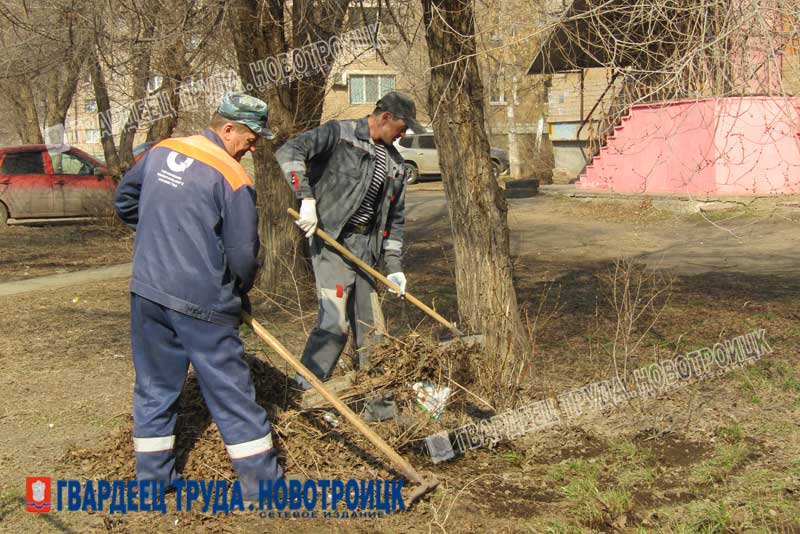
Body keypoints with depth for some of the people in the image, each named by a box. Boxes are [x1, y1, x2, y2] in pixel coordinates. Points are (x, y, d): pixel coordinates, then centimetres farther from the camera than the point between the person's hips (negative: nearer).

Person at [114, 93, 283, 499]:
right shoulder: (232, 177, -14)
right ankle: (262, 484, 12)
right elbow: (243, 254, -13)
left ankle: (152, 478, 25)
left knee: (154, 388, 16)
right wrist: (241, 290, 8)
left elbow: (124, 199, 21)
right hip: (201, 302, -6)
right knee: (231, 392, 3)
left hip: (147, 292, 6)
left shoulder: (161, 151, 7)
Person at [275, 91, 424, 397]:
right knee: (335, 320, -14)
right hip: (333, 239, -7)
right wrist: (307, 199, -25)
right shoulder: (340, 133, -6)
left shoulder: (394, 163, 15)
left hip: (366, 246, 7)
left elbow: (396, 217, 19)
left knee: (370, 326, 10)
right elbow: (289, 152, -18)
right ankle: (306, 392, -5)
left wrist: (394, 265, 12)